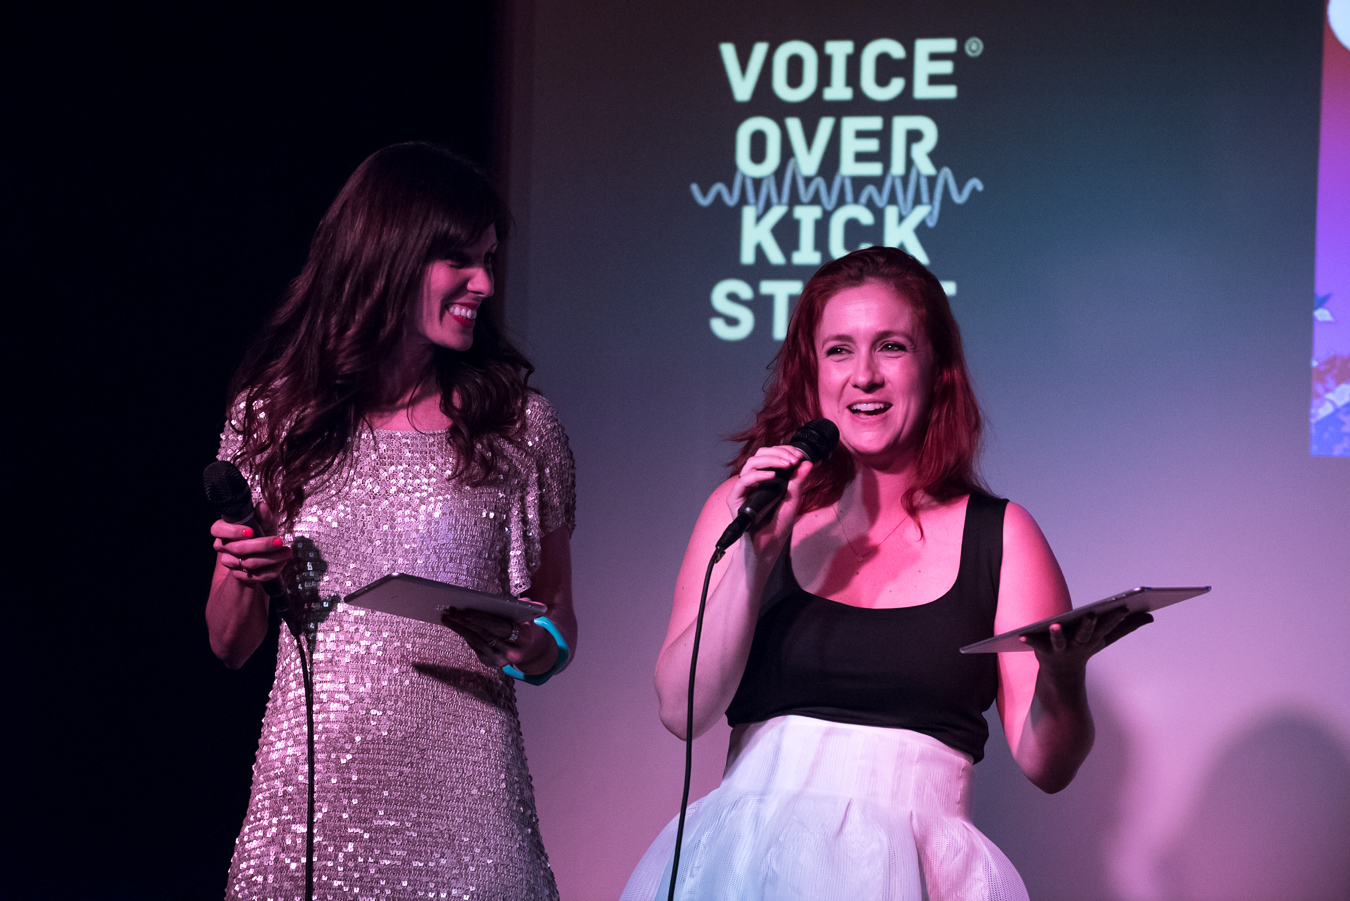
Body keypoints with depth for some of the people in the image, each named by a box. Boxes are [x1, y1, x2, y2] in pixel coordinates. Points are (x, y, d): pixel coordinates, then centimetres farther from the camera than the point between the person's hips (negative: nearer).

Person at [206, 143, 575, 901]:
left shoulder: (521, 424, 5)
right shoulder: (274, 416, 7)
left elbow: (559, 626, 12)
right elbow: (231, 645, 14)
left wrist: (535, 650, -10)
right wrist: (242, 576, -7)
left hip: (460, 782, -1)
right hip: (310, 782, 1)